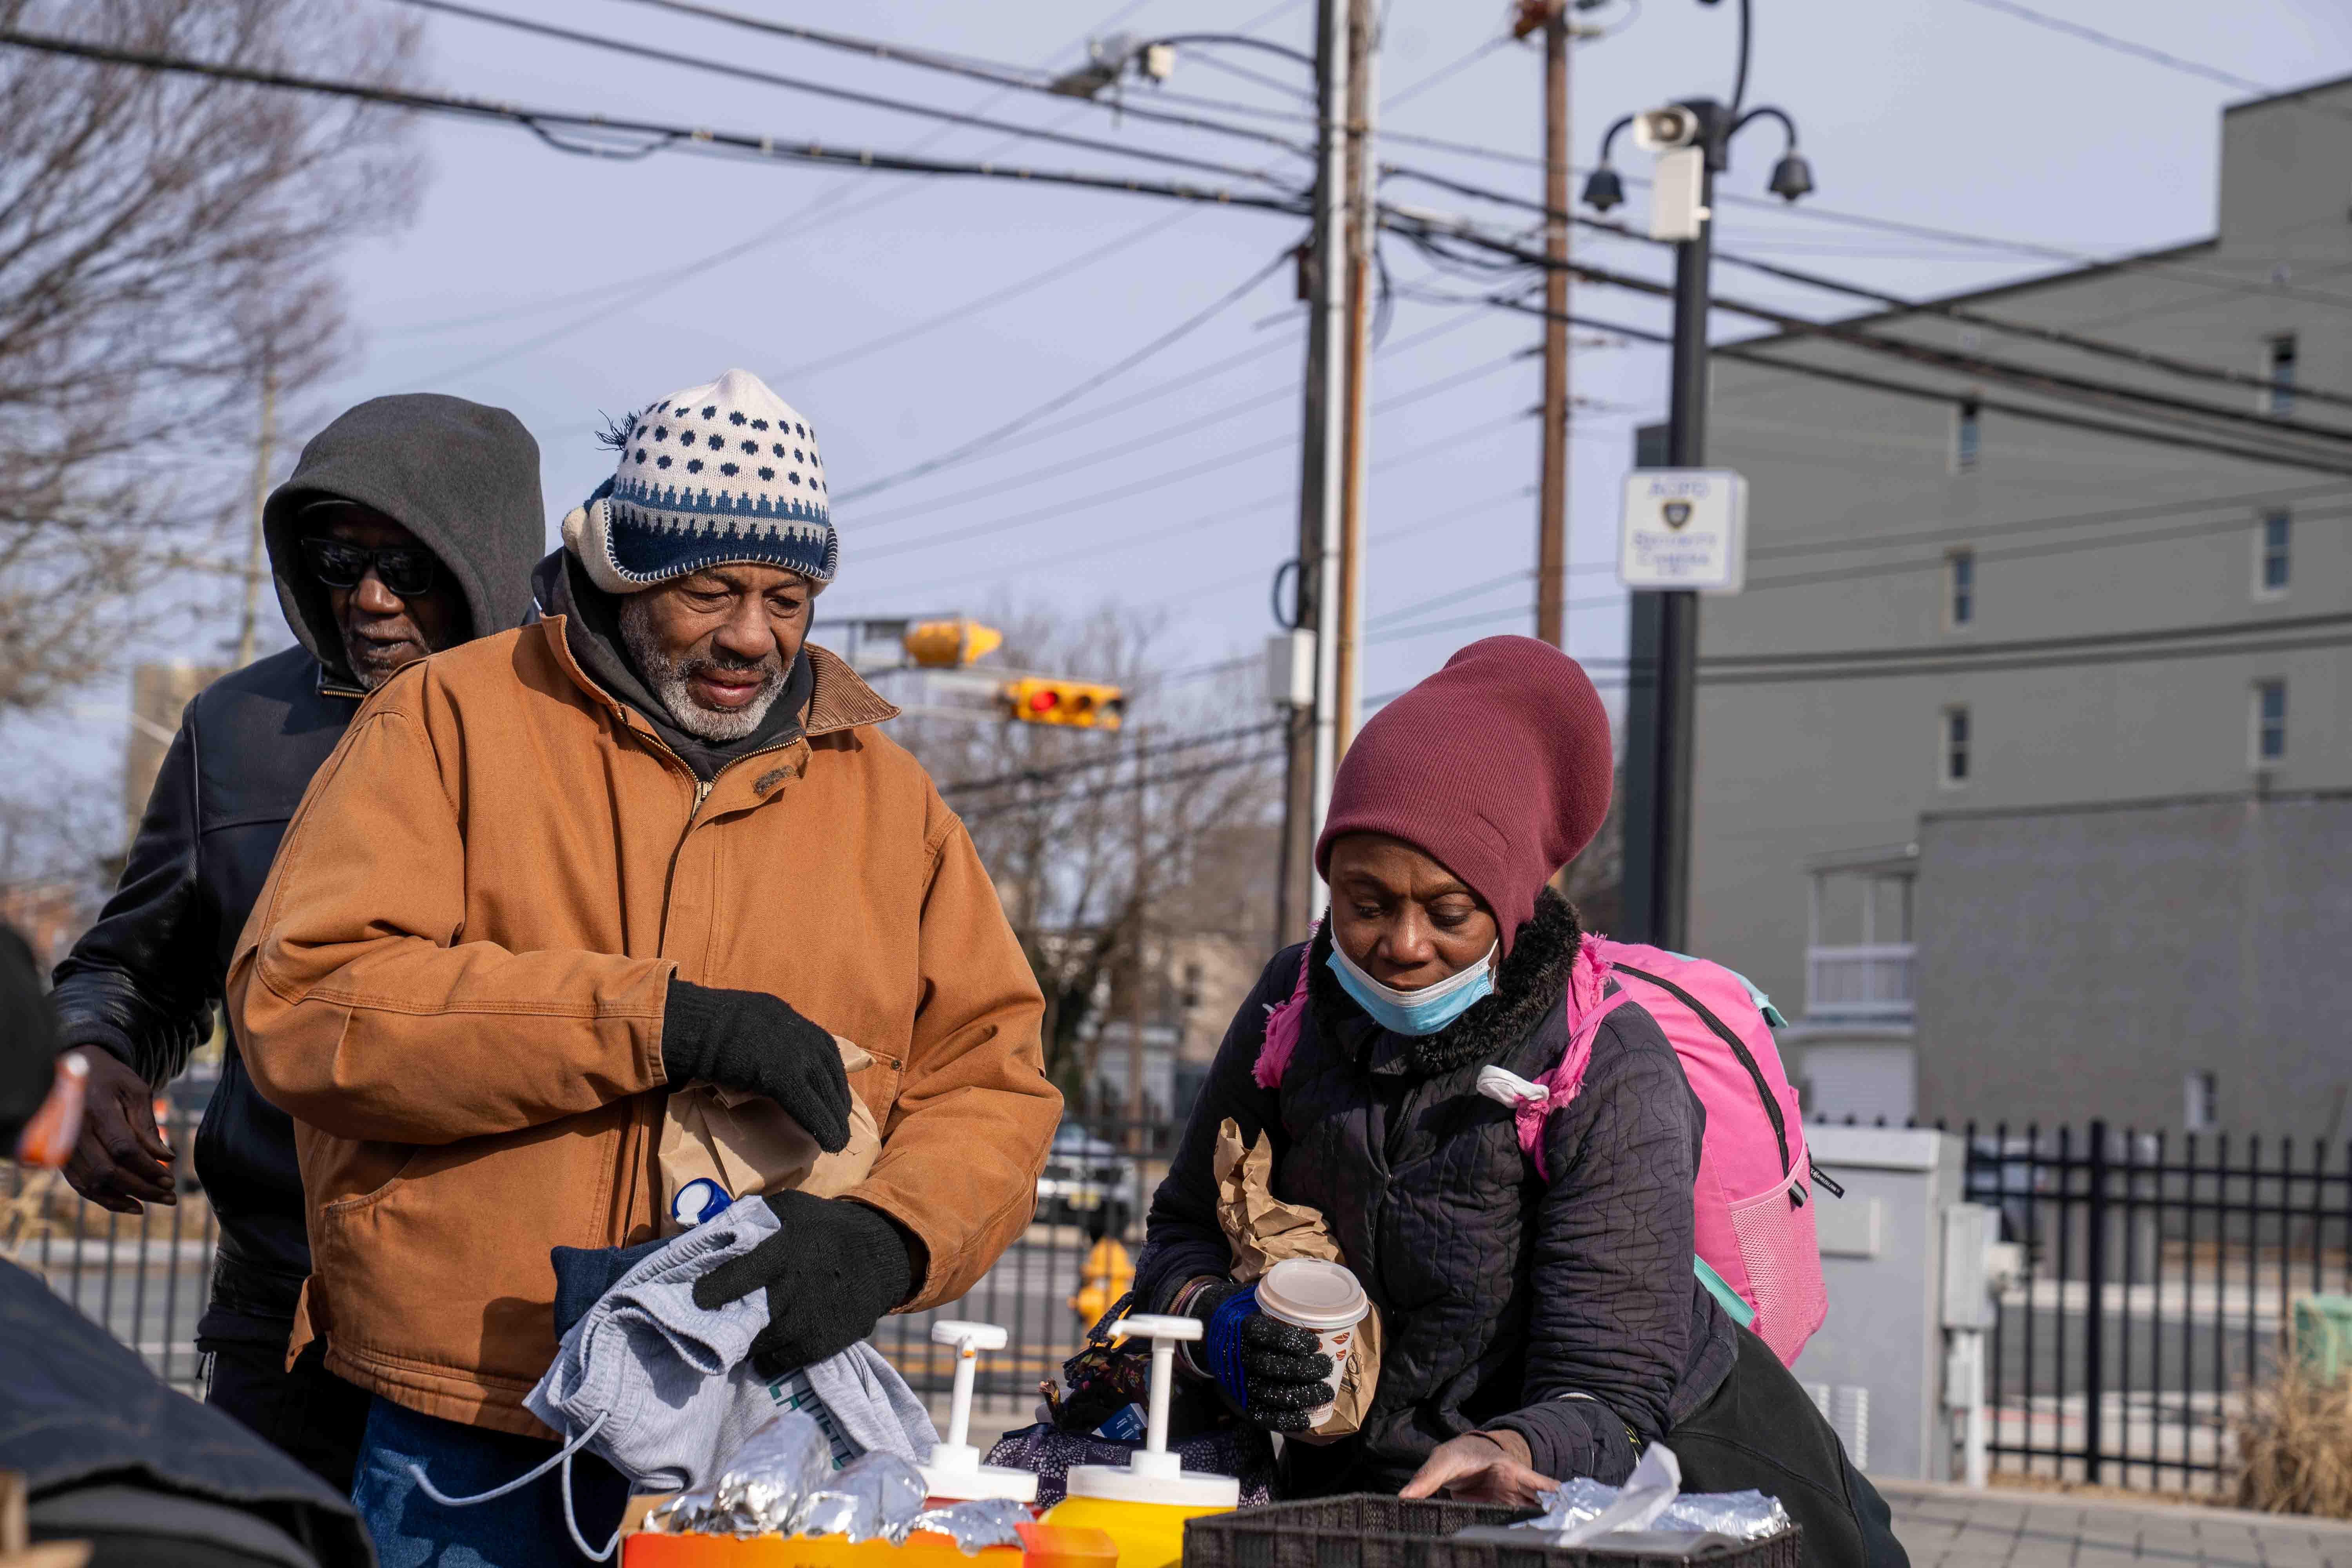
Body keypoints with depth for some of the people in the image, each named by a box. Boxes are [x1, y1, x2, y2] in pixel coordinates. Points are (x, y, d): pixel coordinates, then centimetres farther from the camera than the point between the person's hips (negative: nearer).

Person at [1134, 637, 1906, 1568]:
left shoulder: (1610, 1070, -13)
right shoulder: (1294, 1008, 0)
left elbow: (1608, 1395, -18)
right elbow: (1181, 1232, 6)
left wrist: (1505, 1453, -40)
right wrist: (1220, 1324, -17)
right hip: (1371, 1484, 3)